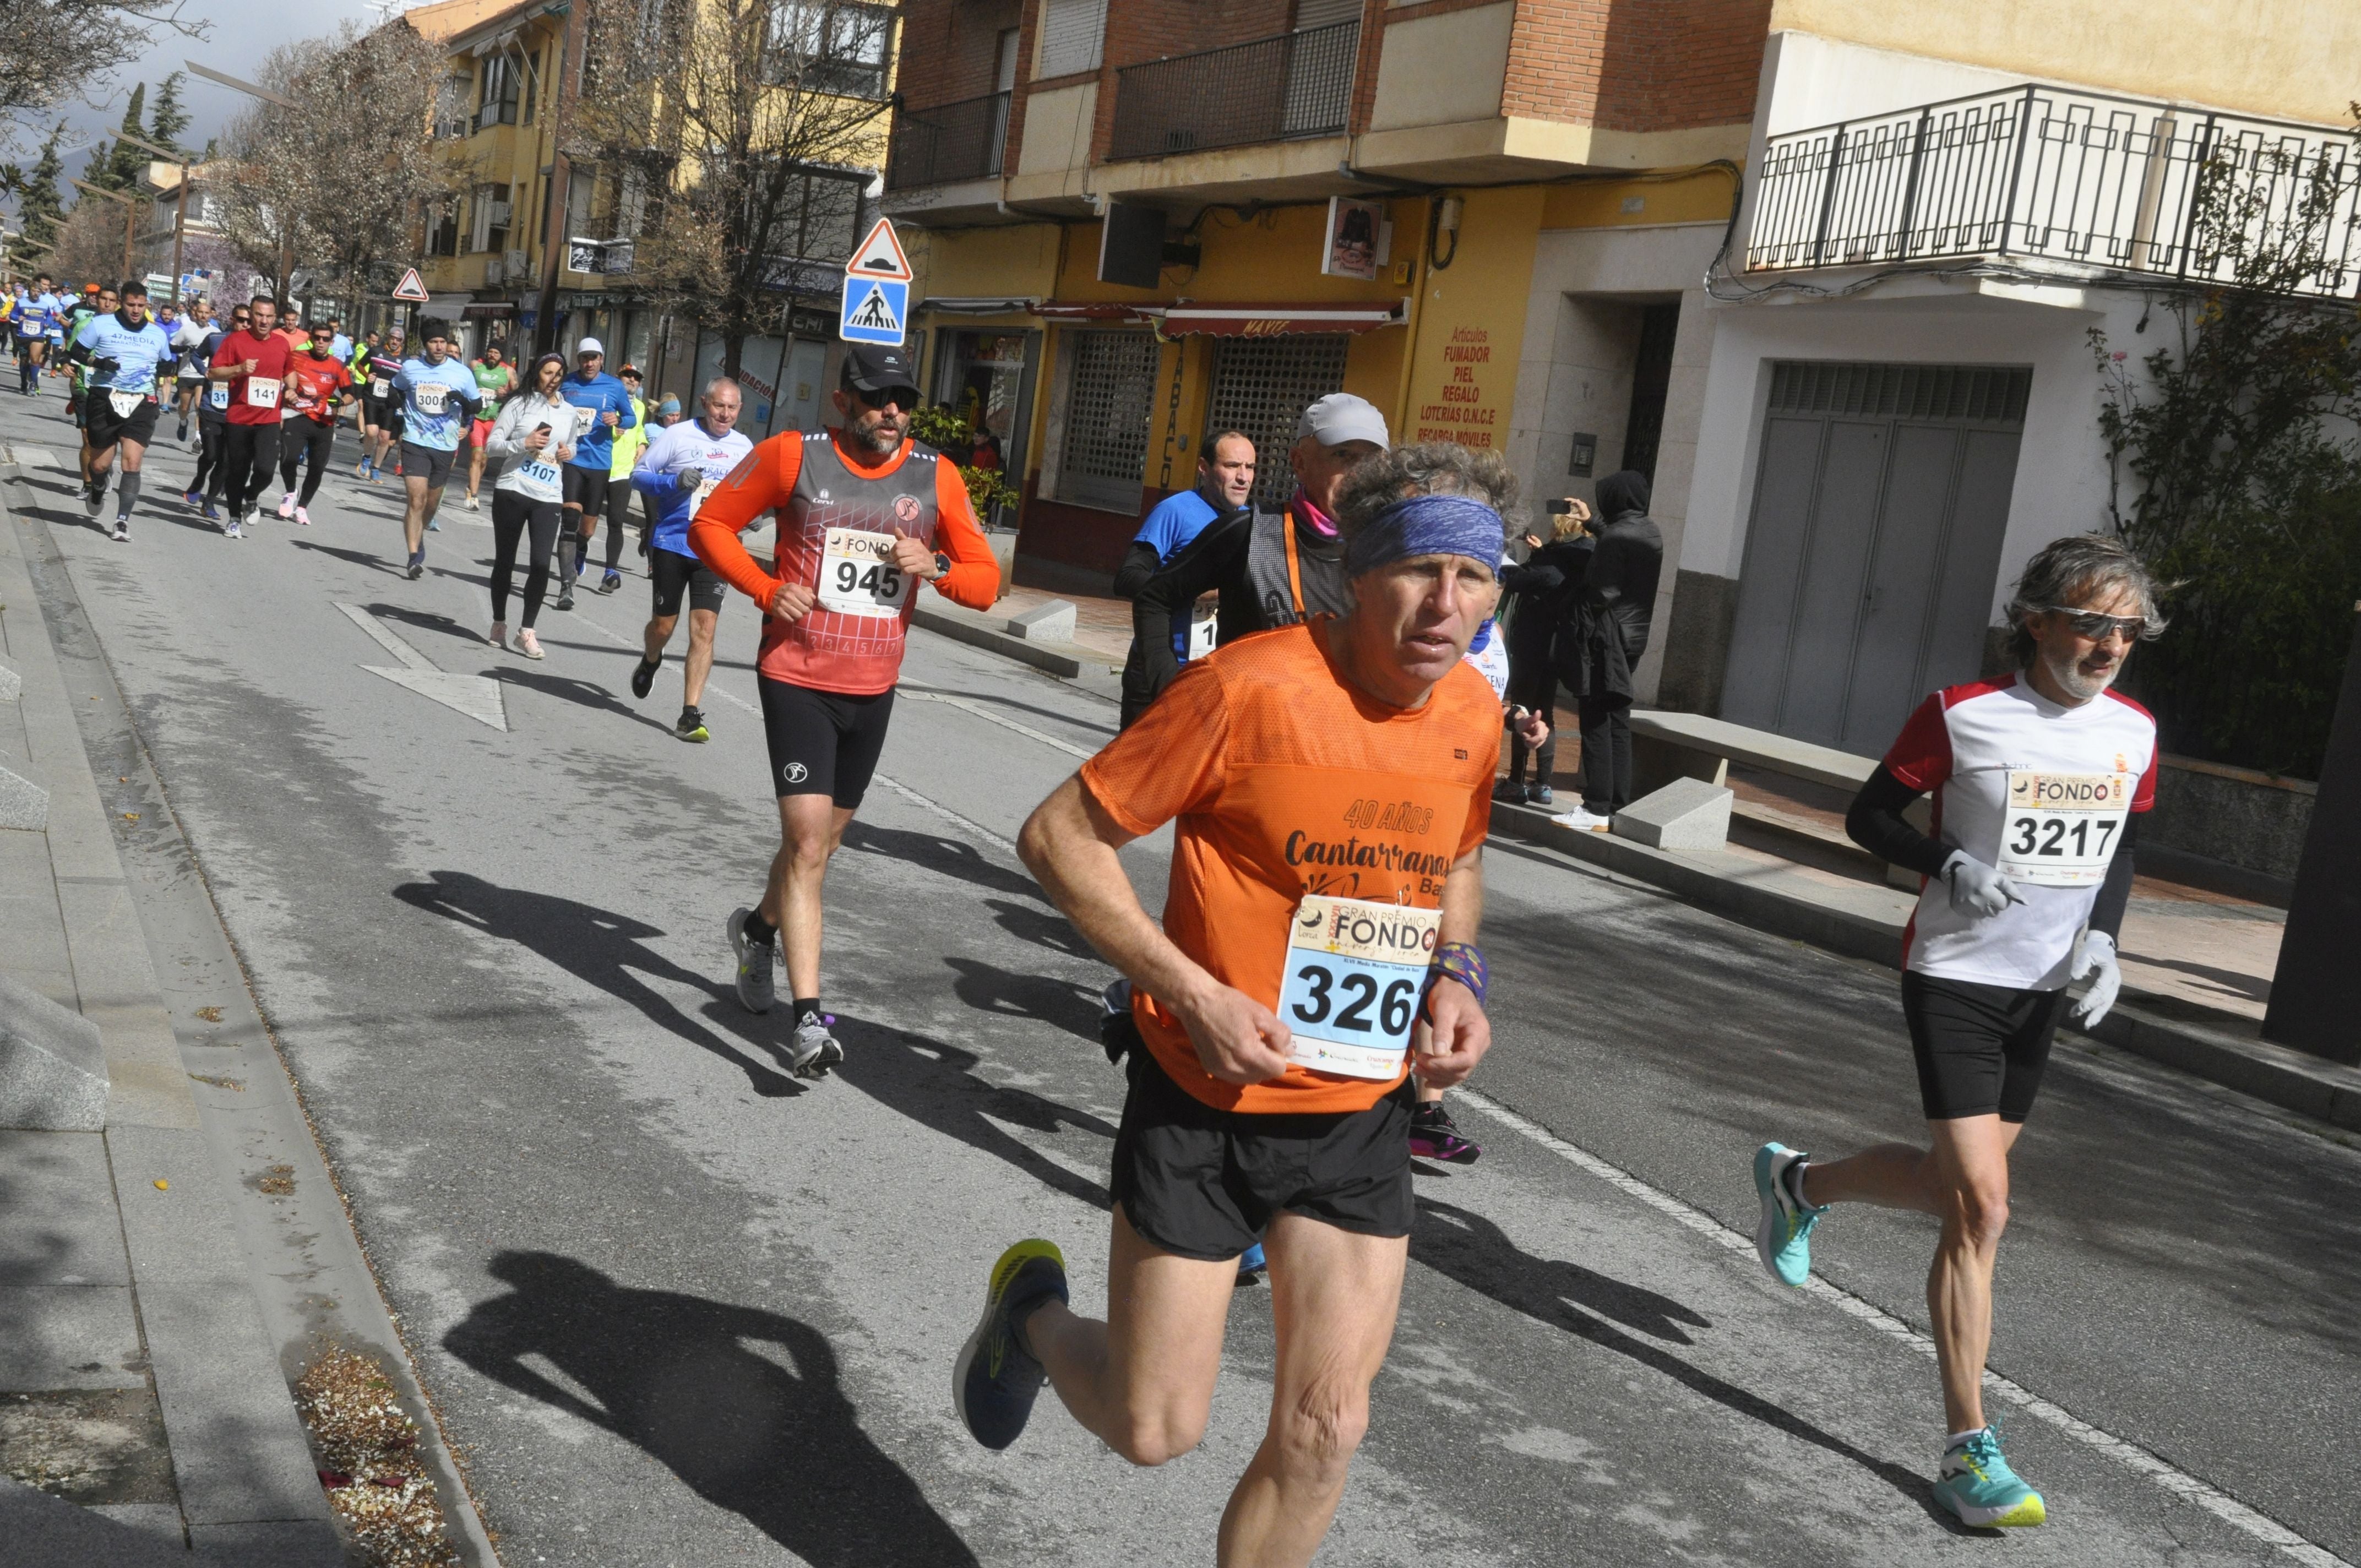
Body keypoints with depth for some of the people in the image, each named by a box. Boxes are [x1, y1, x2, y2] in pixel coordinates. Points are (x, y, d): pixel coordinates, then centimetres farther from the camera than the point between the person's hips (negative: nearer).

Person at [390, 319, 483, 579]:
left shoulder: (462, 374, 0)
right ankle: (414, 557, -12)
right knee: (416, 500, -13)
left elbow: (475, 407, 8)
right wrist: (398, 402, -2)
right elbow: (396, 391, 21)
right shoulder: (410, 368, 2)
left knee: (432, 503, 14)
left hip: (446, 446, 2)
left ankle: (419, 536, 43)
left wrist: (462, 401, -14)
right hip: (415, 442, -1)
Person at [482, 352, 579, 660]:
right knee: (505, 560, 8)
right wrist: (524, 443, -17)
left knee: (541, 564, -9)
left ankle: (526, 631, -1)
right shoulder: (519, 404, 1)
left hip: (549, 498, 2)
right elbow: (492, 445, -2)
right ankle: (499, 624, 22)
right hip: (512, 491, -2)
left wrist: (568, 453, 5)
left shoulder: (570, 413, 12)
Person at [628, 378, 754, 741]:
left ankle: (690, 714, -8)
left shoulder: (744, 447, 9)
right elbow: (638, 475, -2)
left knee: (704, 628, -9)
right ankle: (649, 663, 45)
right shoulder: (677, 436, -3)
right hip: (672, 544, -2)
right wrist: (674, 482, -19)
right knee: (663, 624, 9)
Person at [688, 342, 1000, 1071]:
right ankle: (808, 1017, -11)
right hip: (798, 679, -4)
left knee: (822, 839, 19)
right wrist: (765, 589, -11)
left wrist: (935, 566, -16)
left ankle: (760, 927, 48)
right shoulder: (793, 456, -5)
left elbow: (986, 581, 5)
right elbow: (710, 523, 3)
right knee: (807, 841, -13)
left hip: (873, 689, 4)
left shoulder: (937, 477, 1)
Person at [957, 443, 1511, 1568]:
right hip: (1208, 1098, -5)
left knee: (1325, 1429, 4)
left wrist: (1456, 976, 0)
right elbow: (1059, 835, -15)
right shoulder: (1252, 686, -20)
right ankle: (1034, 1313, 37)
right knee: (1154, 1428, 5)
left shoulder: (1472, 711, 0)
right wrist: (1196, 993, -22)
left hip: (1362, 1115, 5)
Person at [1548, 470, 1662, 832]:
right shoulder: (1651, 532, 9)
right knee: (1618, 724, 11)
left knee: (1596, 724, -6)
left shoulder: (1616, 536, -17)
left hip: (1605, 638, -9)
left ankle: (1597, 809, -6)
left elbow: (1601, 593, -18)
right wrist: (1593, 522, 36)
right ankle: (1618, 806, 13)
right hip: (1633, 637, 9)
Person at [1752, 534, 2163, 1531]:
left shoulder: (2133, 732, 2)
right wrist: (1949, 864, -21)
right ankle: (1968, 1447, -3)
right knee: (1980, 1207, -11)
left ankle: (1797, 1181, 45)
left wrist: (2101, 936, -2)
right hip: (1955, 975, -6)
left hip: (2043, 990, 6)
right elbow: (1868, 816, -4)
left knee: (1959, 1185, 16)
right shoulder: (1963, 716, -13)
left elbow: (2118, 848, 15)